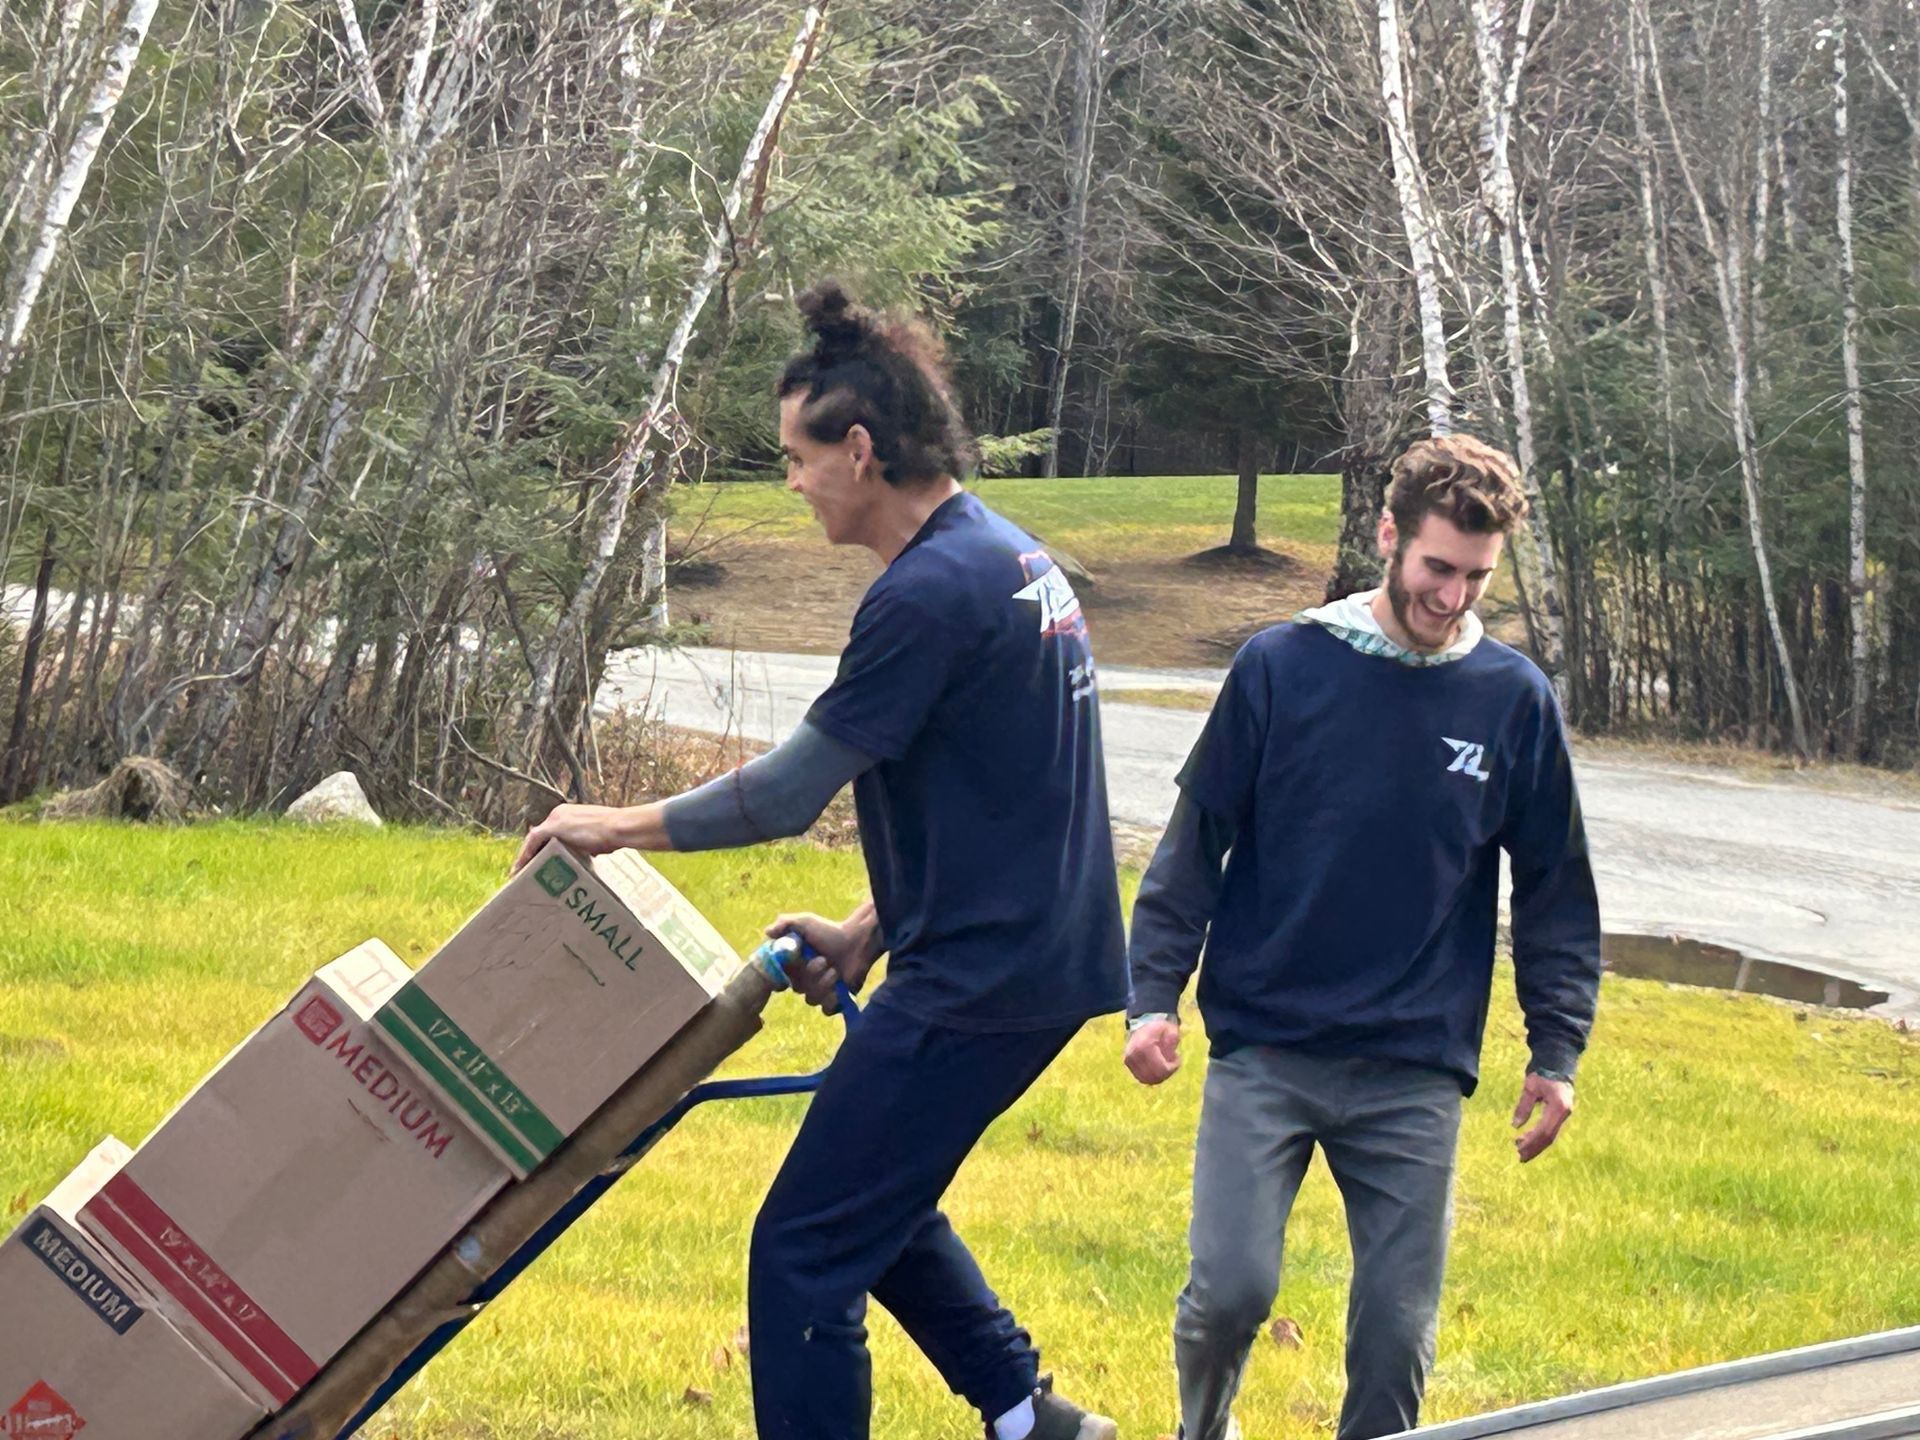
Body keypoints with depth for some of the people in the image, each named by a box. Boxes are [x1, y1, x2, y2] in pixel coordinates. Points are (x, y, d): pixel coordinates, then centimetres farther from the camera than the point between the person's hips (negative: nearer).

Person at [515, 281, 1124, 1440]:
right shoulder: (1016, 561, 12)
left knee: (806, 1253, -4)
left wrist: (619, 827, -3)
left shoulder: (928, 595, -19)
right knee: (879, 1205, 25)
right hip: (1044, 958, 10)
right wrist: (875, 930, 17)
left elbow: (791, 791, -15)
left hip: (979, 984, -10)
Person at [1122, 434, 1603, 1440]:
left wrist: (1557, 1052, 8)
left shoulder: (1515, 701, 2)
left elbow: (1555, 891, 11)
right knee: (1230, 1290, -9)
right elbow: (1193, 845, 3)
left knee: (1398, 1327, 2)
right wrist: (1153, 995, -3)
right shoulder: (1281, 668, -2)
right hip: (1263, 1052, -1)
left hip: (1416, 1073, 1)